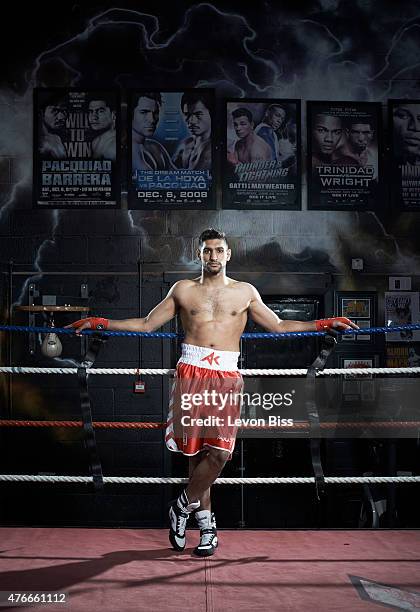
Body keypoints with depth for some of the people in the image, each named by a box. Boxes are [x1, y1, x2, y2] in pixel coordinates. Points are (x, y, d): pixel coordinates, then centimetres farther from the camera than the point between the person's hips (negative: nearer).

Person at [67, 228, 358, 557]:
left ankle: (184, 506, 12)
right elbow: (146, 325, 17)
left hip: (227, 376, 0)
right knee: (197, 449, -3)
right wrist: (100, 323, 10)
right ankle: (207, 525, 12)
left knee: (219, 451, -12)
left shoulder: (245, 292, 16)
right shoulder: (183, 289, 15)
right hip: (192, 372, 0)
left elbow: (278, 326, 20)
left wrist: (323, 324, 13)